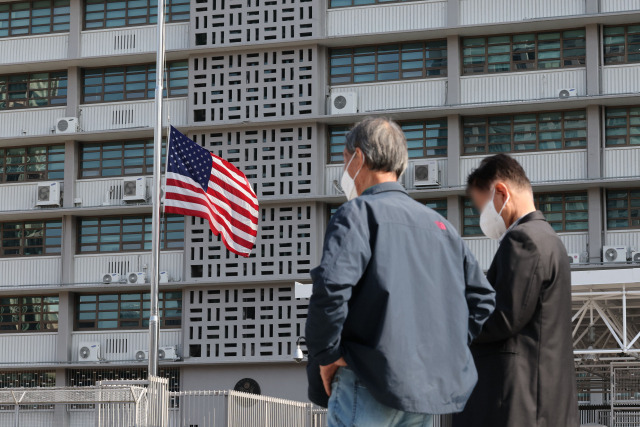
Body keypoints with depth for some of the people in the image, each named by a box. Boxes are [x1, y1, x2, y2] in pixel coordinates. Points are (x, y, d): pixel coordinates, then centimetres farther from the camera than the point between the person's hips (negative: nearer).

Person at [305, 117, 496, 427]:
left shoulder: (358, 213, -5)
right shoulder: (438, 224, 17)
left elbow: (331, 287, -21)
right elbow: (482, 299, 18)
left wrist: (325, 355, -10)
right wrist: (448, 349, 15)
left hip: (371, 386, -7)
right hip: (431, 386, 7)